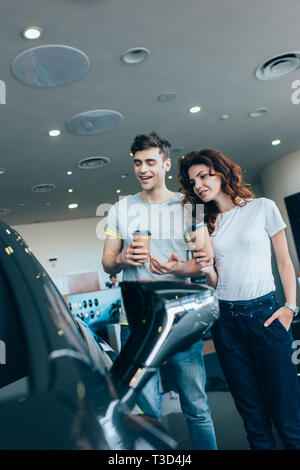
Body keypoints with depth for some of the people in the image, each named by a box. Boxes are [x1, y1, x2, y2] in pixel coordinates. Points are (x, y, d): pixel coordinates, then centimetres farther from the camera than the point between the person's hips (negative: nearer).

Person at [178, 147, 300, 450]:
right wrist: (207, 271, -12)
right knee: (252, 413, 11)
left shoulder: (263, 208, 2)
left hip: (265, 313, -3)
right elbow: (215, 282, 10)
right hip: (225, 320, 3)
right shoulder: (205, 223, 10)